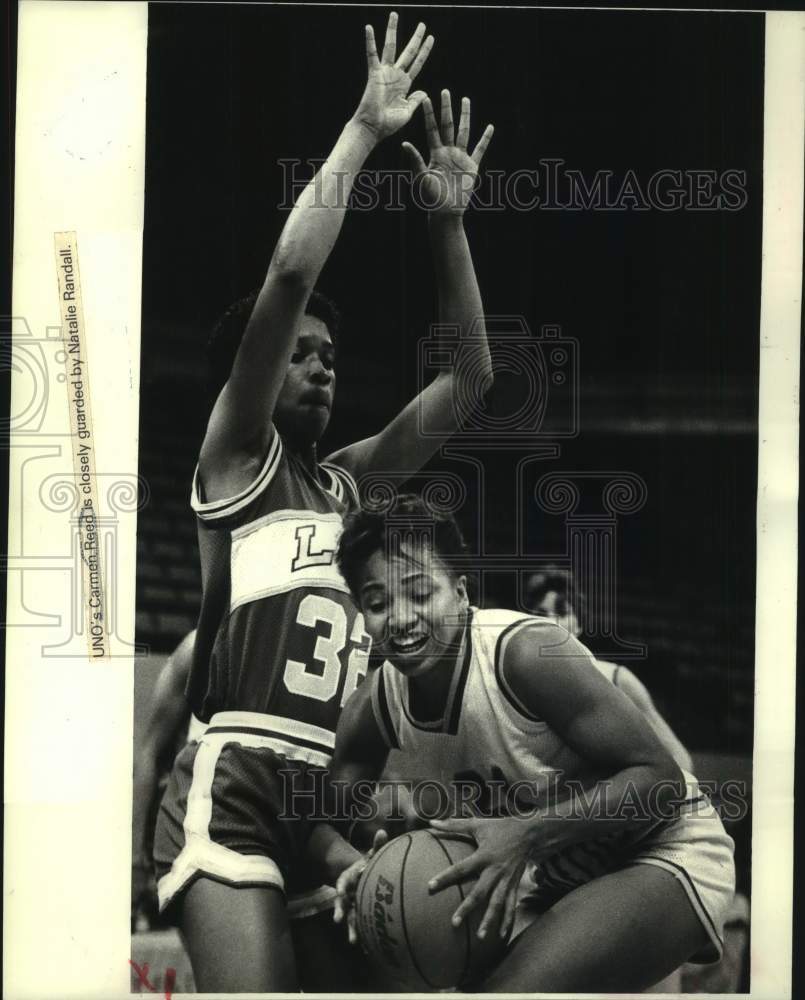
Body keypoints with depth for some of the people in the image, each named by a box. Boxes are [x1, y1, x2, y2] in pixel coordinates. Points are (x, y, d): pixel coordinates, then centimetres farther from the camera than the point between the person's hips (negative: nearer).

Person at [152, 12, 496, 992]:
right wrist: (365, 129, 0)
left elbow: (469, 375, 21)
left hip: (337, 792, 7)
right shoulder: (233, 455, 5)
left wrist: (448, 220, 16)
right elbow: (291, 269, -6)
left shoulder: (348, 481, 21)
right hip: (235, 784, -7)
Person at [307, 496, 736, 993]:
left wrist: (527, 835, -37)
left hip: (664, 854, -7)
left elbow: (658, 778, -27)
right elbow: (322, 820, 1)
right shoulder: (373, 709, -7)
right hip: (565, 876, 7)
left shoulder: (527, 653, -28)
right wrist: (354, 866, -23)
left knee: (509, 991, -29)